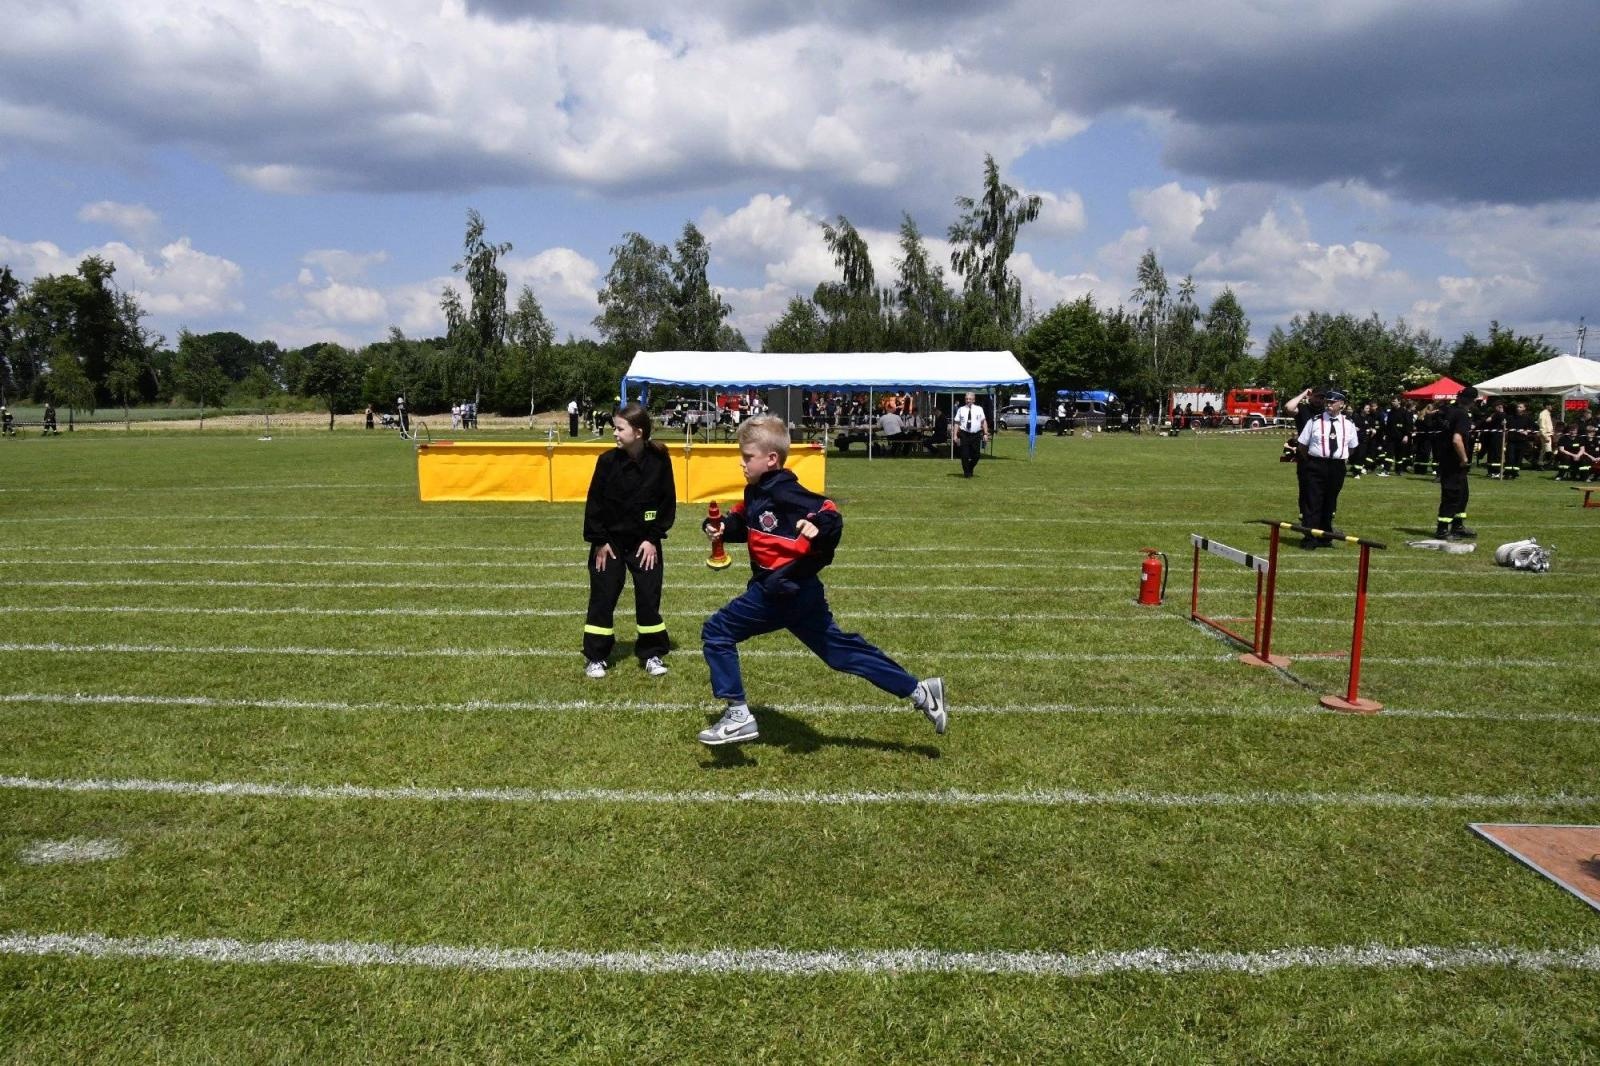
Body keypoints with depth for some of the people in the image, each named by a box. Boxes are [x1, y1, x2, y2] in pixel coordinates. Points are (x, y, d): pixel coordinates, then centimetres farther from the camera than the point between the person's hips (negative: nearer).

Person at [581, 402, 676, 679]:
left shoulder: (660, 461, -9)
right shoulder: (608, 461, -9)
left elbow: (668, 502, -3)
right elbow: (594, 503, -5)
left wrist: (654, 538, -7)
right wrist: (599, 541, -7)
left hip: (645, 542, 0)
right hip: (609, 541, 0)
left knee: (649, 597, 4)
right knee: (602, 598, 3)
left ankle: (651, 655, 18)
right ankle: (595, 657, 14)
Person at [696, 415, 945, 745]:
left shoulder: (783, 492, -19)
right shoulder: (756, 492, 11)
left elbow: (831, 515, -26)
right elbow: (742, 523, 24)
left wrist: (819, 528, -47)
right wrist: (721, 526, 4)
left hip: (787, 591, -10)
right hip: (780, 589, 10)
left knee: (716, 633, -1)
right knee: (839, 647, 13)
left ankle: (738, 716, 3)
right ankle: (918, 691, 17)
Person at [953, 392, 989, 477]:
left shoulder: (979, 409, 7)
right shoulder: (961, 409, 6)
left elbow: (984, 422, 6)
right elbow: (957, 423, 5)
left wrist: (985, 434, -2)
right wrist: (955, 435, -2)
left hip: (976, 435, 1)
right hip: (964, 434, -1)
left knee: (976, 455, 5)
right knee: (965, 455, -3)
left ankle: (970, 469, 29)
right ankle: (966, 472, 11)